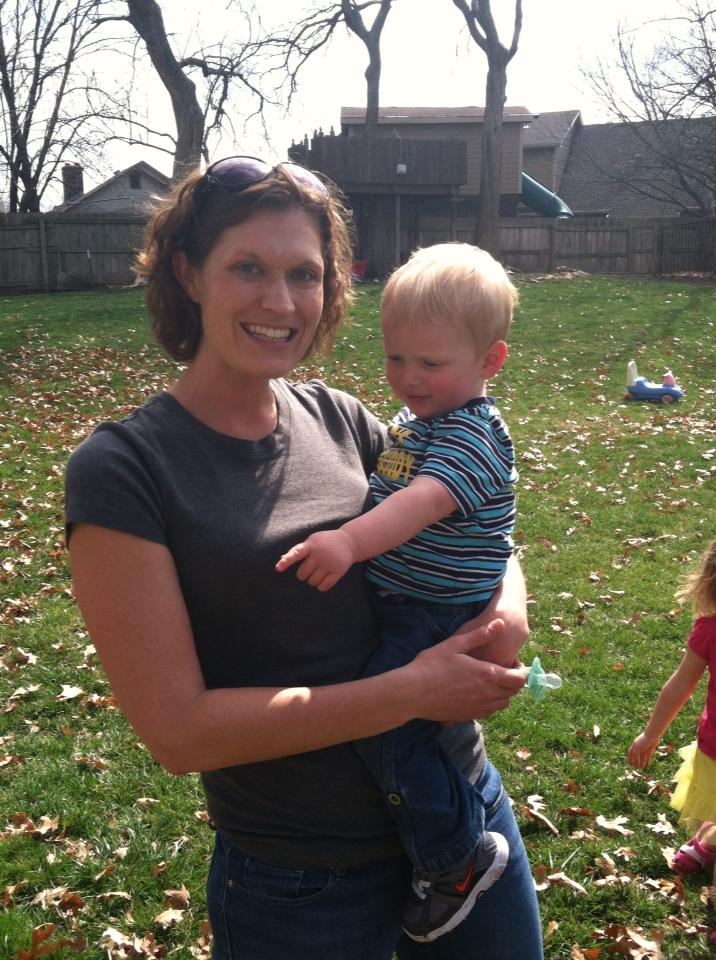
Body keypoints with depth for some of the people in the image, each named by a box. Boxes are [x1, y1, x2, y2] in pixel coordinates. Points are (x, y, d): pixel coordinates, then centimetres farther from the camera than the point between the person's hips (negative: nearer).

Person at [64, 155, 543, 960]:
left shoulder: (340, 421, -2)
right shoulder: (121, 469, -16)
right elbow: (177, 728, -19)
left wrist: (507, 607, -12)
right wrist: (411, 691, -21)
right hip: (300, 888, -4)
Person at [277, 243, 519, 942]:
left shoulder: (473, 435, -19)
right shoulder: (415, 420, 11)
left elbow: (425, 501, -36)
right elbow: (386, 490, 26)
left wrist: (349, 542, -49)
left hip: (439, 616, -10)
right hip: (398, 602, 10)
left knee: (381, 725, -15)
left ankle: (460, 857, 5)